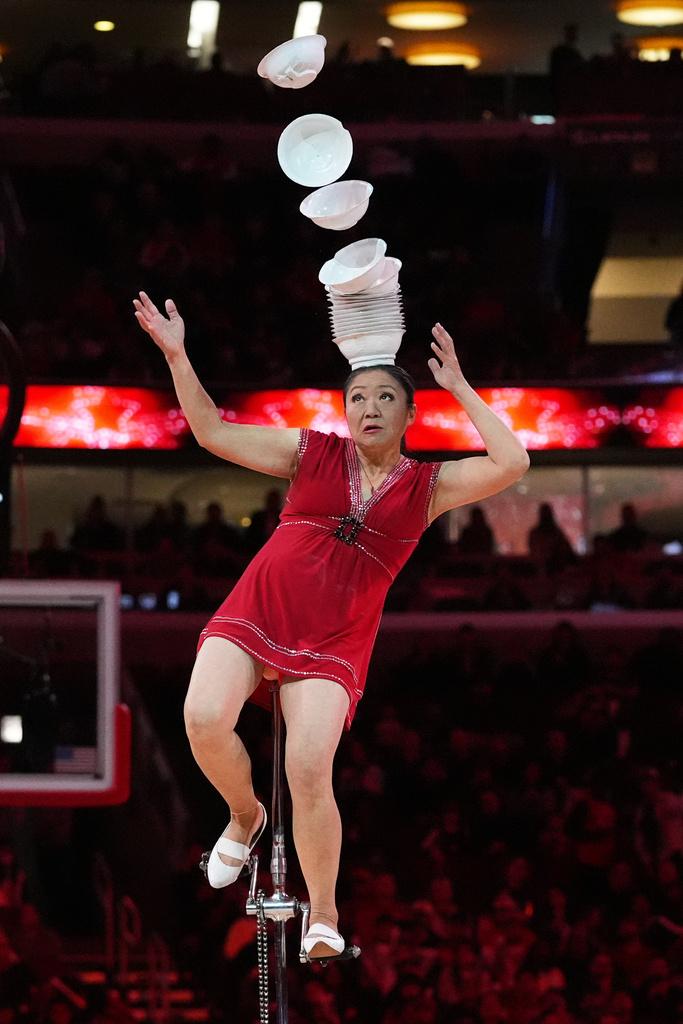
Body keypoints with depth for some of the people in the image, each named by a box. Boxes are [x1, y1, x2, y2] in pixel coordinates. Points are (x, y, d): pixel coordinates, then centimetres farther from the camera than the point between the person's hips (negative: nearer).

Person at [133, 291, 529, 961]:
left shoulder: (428, 486, 5)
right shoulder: (312, 453, 8)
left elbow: (511, 464, -9)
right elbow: (213, 433, 8)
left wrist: (458, 387, -6)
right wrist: (176, 356, -2)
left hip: (333, 644, -1)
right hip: (255, 613, 1)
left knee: (310, 772, -18)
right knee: (204, 718, -25)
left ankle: (323, 919, -1)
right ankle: (245, 817, 8)